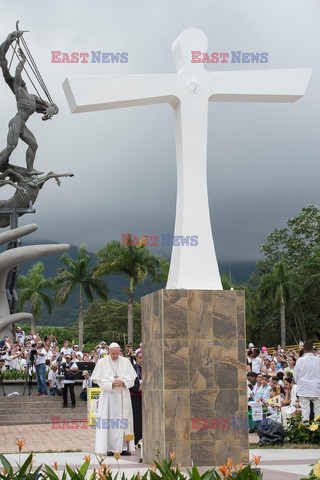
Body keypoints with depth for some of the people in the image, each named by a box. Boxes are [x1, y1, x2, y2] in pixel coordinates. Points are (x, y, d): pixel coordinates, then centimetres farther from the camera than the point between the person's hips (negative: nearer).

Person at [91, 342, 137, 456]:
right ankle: (109, 448, -6)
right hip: (108, 395, -2)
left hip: (123, 395, 2)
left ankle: (124, 447, 6)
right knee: (108, 420, -6)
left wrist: (123, 382, -13)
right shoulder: (102, 362, 1)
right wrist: (111, 384, -16)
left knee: (124, 419, 2)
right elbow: (99, 380, -2)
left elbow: (132, 378, 6)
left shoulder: (125, 362, 7)